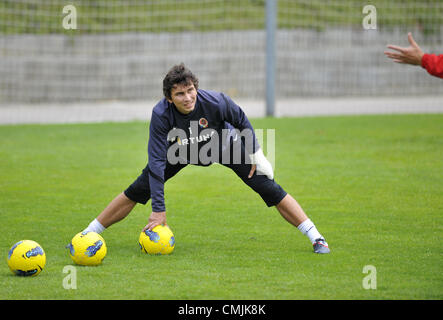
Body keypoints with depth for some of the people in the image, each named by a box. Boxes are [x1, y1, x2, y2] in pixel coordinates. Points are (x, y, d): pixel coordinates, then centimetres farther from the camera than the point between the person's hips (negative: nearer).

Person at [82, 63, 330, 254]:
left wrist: (254, 154, -5)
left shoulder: (216, 102, -36)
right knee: (137, 191, -8)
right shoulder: (161, 114, -34)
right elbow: (157, 162, -32)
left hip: (223, 145, -1)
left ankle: (315, 237, -4)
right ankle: (89, 234, 6)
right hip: (181, 151, 1)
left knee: (269, 188, -12)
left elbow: (243, 122, -13)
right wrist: (159, 210, -35)